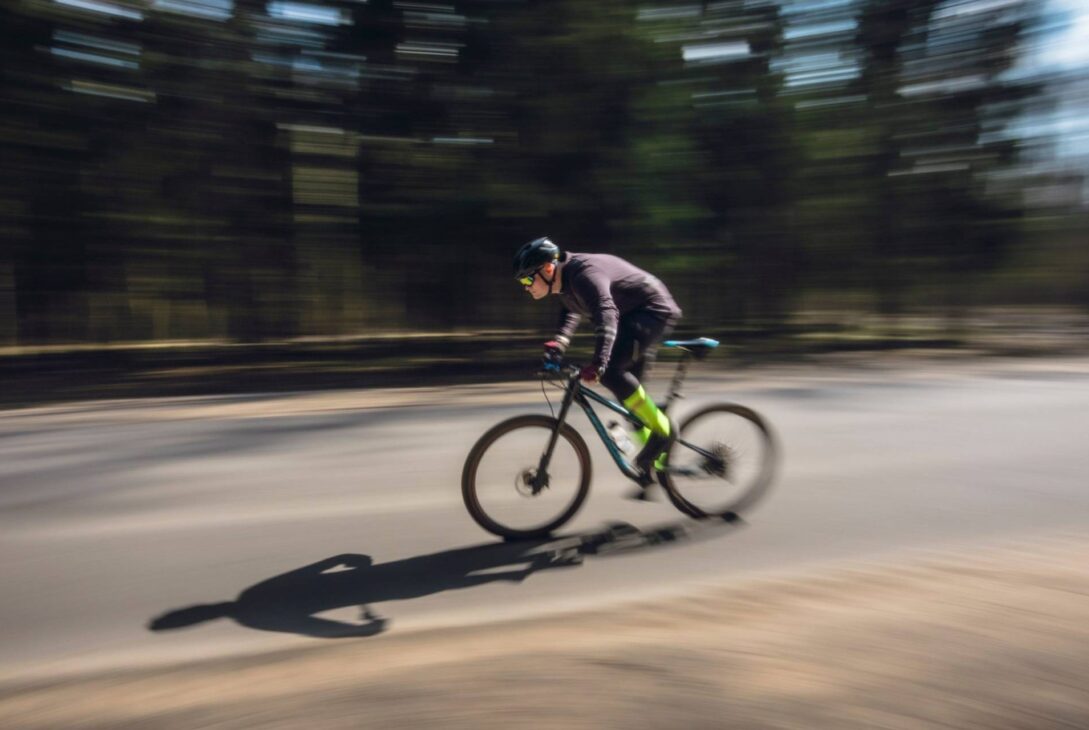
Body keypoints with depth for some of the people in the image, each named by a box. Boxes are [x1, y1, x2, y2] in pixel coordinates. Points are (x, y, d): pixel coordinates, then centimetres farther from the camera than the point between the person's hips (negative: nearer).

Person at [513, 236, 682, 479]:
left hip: (653, 311, -10)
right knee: (625, 384, 8)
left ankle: (662, 430, -11)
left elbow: (606, 314, -42)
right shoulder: (565, 282, 3)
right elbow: (572, 311, 23)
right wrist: (558, 342, 7)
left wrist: (598, 363, -51)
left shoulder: (585, 274, -27)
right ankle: (653, 460, 18)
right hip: (634, 316, 10)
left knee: (610, 370, -24)